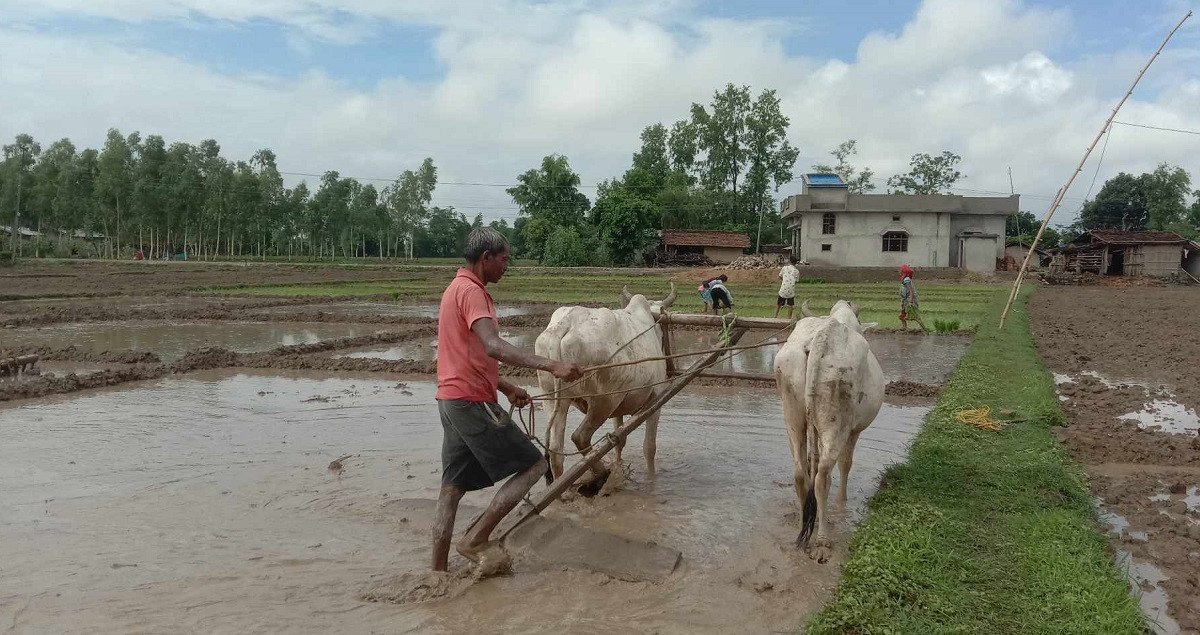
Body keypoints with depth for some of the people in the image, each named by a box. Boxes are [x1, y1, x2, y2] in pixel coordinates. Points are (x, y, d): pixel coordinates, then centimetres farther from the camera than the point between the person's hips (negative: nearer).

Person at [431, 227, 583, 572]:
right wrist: (550, 365, -38)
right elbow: (493, 346, -30)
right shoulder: (471, 291, -14)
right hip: (473, 401, -10)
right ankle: (477, 539, -1)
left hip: (452, 398, 10)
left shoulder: (458, 288, 18)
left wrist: (506, 387, 23)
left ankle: (438, 571, 13)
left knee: (453, 487, 10)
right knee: (534, 464, -1)